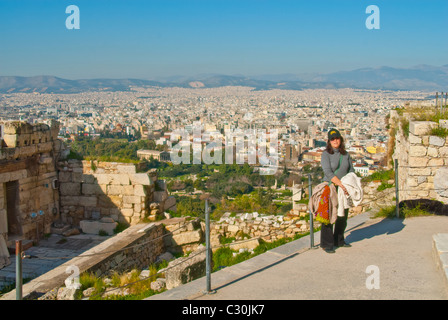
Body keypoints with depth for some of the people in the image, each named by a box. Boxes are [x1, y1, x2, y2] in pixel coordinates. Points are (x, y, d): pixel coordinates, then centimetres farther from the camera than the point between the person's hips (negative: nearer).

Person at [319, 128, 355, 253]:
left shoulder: (346, 154, 9)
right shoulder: (326, 154, -8)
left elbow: (351, 170, 12)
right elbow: (328, 172, -19)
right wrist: (341, 184, -27)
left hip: (343, 190, 6)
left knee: (343, 216, 13)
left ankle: (339, 241, 28)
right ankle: (326, 244, 2)